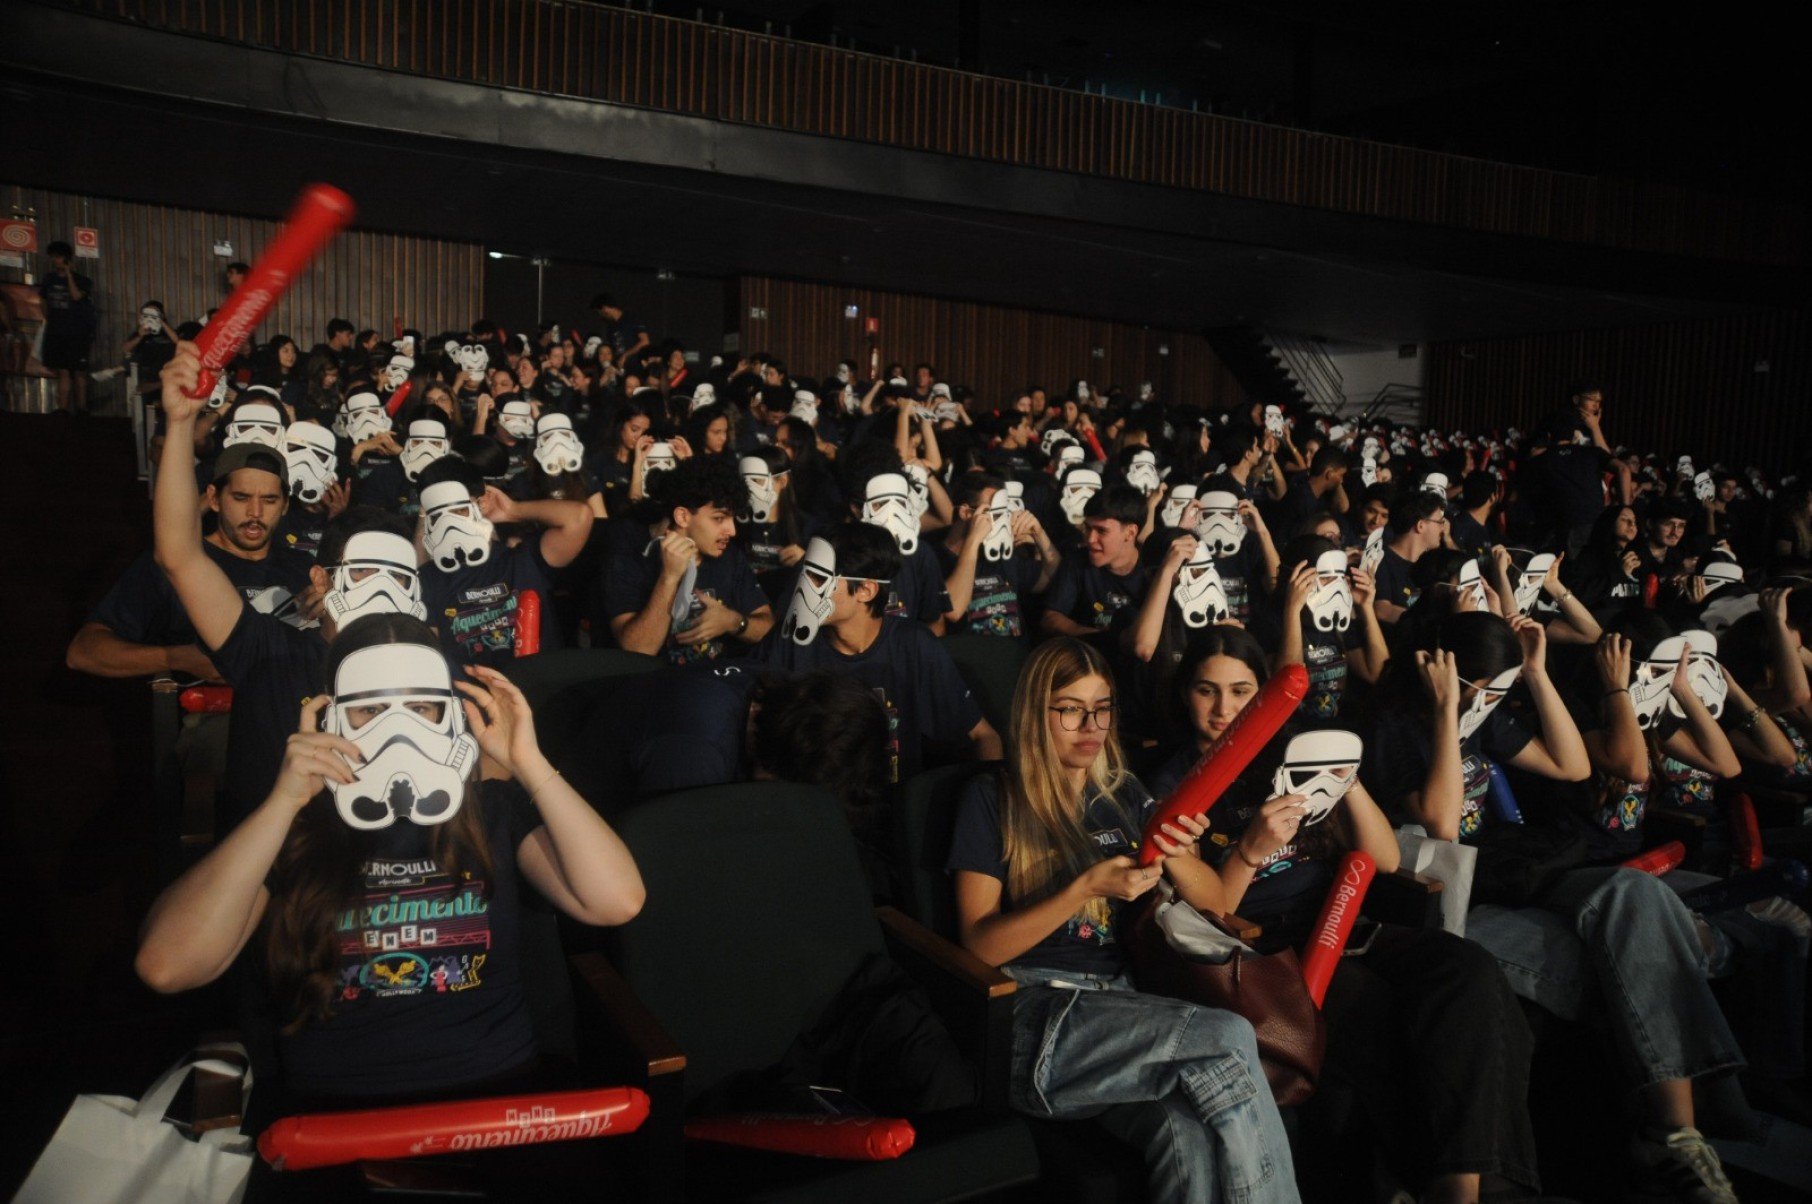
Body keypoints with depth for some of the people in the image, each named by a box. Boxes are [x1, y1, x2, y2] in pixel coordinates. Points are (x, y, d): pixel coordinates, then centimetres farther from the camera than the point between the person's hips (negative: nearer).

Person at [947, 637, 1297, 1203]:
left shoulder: (1124, 795, 21)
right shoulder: (992, 800, 7)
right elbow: (980, 945, -1)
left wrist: (1177, 855, -5)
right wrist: (1086, 889, -13)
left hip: (1124, 1002, 4)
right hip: (1035, 1018, -4)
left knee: (1194, 1139, -33)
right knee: (1228, 1039, -29)